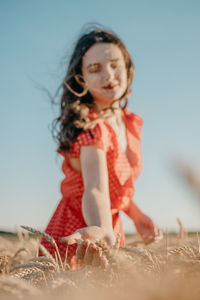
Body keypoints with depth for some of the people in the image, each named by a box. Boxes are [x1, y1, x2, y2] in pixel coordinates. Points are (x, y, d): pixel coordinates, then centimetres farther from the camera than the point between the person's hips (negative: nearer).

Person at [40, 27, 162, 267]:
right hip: (74, 244, -7)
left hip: (113, 230, 7)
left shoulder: (131, 123, 0)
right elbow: (95, 189, -40)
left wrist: (136, 215, 1)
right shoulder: (90, 127, -24)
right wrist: (101, 231, -59)